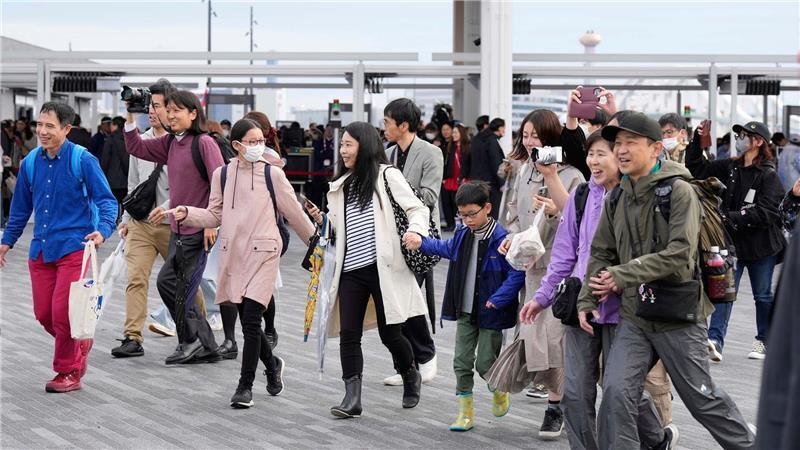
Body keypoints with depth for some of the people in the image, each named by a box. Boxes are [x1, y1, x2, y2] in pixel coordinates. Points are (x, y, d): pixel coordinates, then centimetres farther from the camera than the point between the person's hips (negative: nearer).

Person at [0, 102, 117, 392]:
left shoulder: (83, 160, -9)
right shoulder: (31, 162, 7)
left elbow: (106, 201, -9)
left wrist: (103, 230, -27)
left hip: (73, 247, -6)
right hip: (40, 249, 6)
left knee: (63, 313, -6)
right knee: (44, 314, 7)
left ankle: (68, 372, 11)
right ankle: (80, 344, 34)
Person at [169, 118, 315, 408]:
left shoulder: (272, 174, -1)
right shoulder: (222, 175, 7)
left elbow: (294, 213, 7)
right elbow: (214, 215, 12)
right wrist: (186, 214, -5)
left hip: (263, 254, -3)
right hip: (233, 254, 4)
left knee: (251, 321, -11)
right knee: (248, 322, 10)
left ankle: (245, 387, -2)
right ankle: (272, 364, 38)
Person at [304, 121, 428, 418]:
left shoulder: (386, 176, -1)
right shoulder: (341, 185, 18)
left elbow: (417, 208, -6)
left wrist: (415, 230, -26)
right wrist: (322, 220, 2)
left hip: (382, 267, -5)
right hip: (350, 269, 6)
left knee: (389, 333, 2)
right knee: (348, 333, -4)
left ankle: (410, 376, 30)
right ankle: (352, 398, -4)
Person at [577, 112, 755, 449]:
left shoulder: (679, 191, -13)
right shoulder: (616, 198, 6)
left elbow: (680, 254, -22)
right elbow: (601, 253, 13)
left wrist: (622, 276, -24)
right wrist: (587, 298, -1)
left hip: (678, 315, -5)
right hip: (634, 316, 5)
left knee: (702, 398, 8)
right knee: (616, 392, -11)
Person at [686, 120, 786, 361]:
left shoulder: (768, 175, -11)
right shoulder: (730, 168, 6)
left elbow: (765, 214, -19)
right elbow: (697, 168, 13)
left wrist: (731, 218, -23)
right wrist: (697, 141, 2)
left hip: (760, 244, -4)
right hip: (732, 241, 4)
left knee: (762, 295, 11)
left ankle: (763, 341, 27)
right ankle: (715, 340, -20)